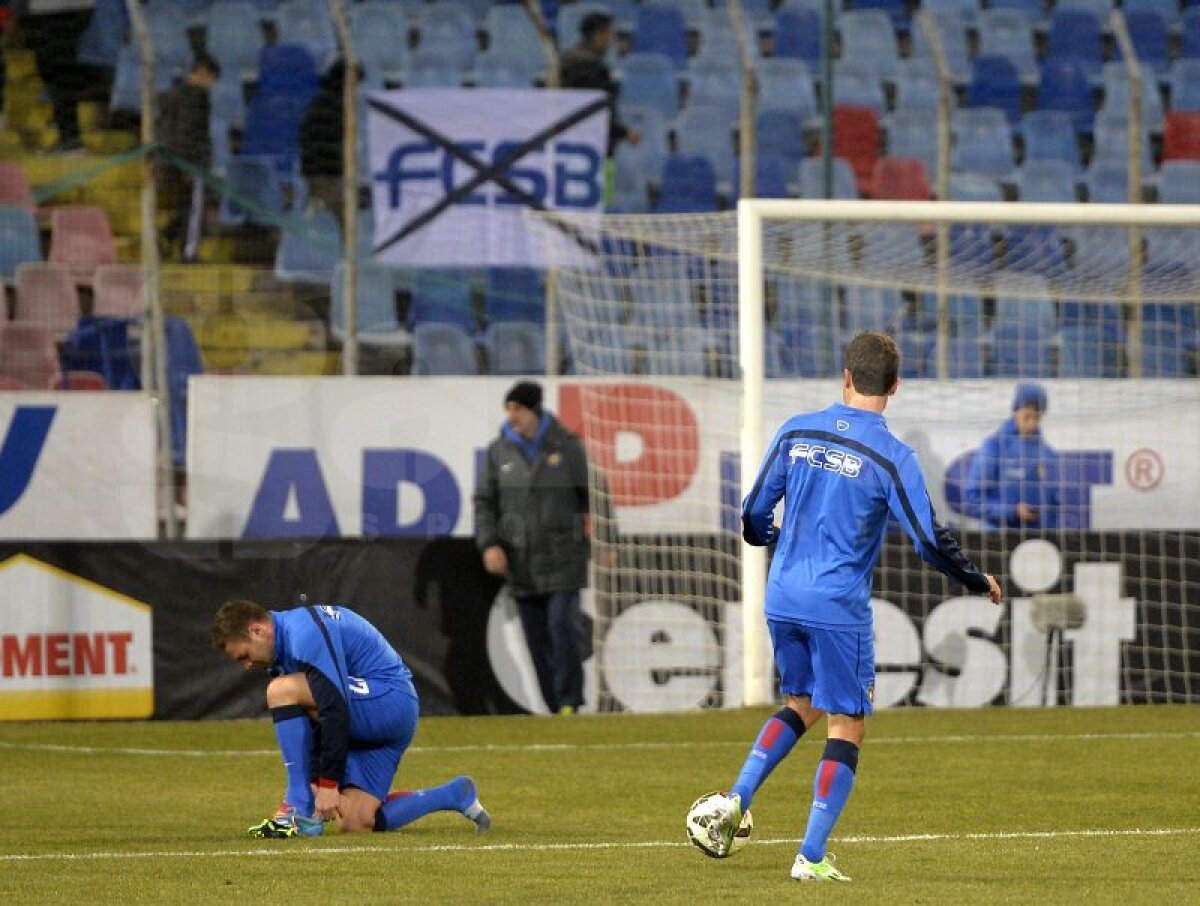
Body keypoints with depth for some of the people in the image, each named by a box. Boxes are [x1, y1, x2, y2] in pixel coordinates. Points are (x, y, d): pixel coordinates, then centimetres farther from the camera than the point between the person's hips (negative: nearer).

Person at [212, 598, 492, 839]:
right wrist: (316, 780, 9)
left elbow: (335, 709, -25)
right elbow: (311, 719, 17)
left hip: (391, 701, -11)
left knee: (282, 691, -22)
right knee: (356, 823, 1)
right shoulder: (291, 637, 15)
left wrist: (328, 783, -23)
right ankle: (457, 795, 17)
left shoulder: (304, 633, -18)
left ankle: (301, 809, -20)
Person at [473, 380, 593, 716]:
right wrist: (489, 544, -7)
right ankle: (556, 707, 9)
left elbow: (594, 495, 4)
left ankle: (570, 702, -9)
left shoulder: (566, 446, 0)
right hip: (520, 559, 3)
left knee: (563, 625, -14)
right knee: (537, 637, 3)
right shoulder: (498, 451, 6)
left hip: (563, 555, -3)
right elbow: (485, 502, 7)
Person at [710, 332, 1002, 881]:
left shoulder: (796, 433, 2)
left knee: (801, 705, 24)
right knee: (847, 727, 5)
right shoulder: (891, 457, -10)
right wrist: (981, 583, 8)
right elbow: (930, 542, -10)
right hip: (840, 609, -5)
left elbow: (754, 516, 9)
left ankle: (737, 798, 7)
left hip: (782, 600, 5)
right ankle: (811, 857, 0)